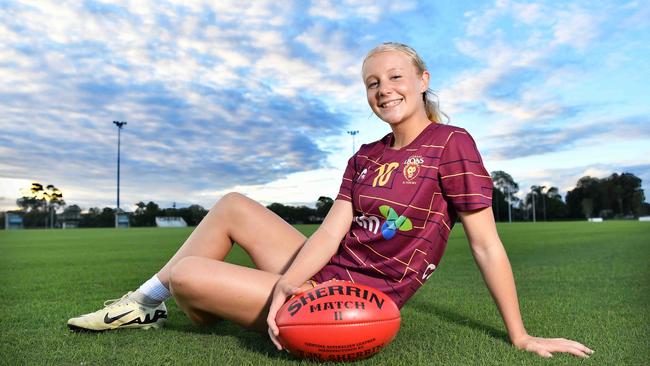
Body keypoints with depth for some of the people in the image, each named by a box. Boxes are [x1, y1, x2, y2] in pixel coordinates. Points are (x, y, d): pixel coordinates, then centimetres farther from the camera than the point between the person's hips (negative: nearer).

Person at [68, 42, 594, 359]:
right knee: (233, 205, 9)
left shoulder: (452, 144, -10)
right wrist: (287, 283, -19)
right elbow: (332, 230, -2)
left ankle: (205, 317, 28)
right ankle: (146, 302, 20)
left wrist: (520, 336, -9)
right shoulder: (365, 158, 10)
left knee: (185, 273, -10)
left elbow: (486, 243, -10)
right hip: (326, 273, 7)